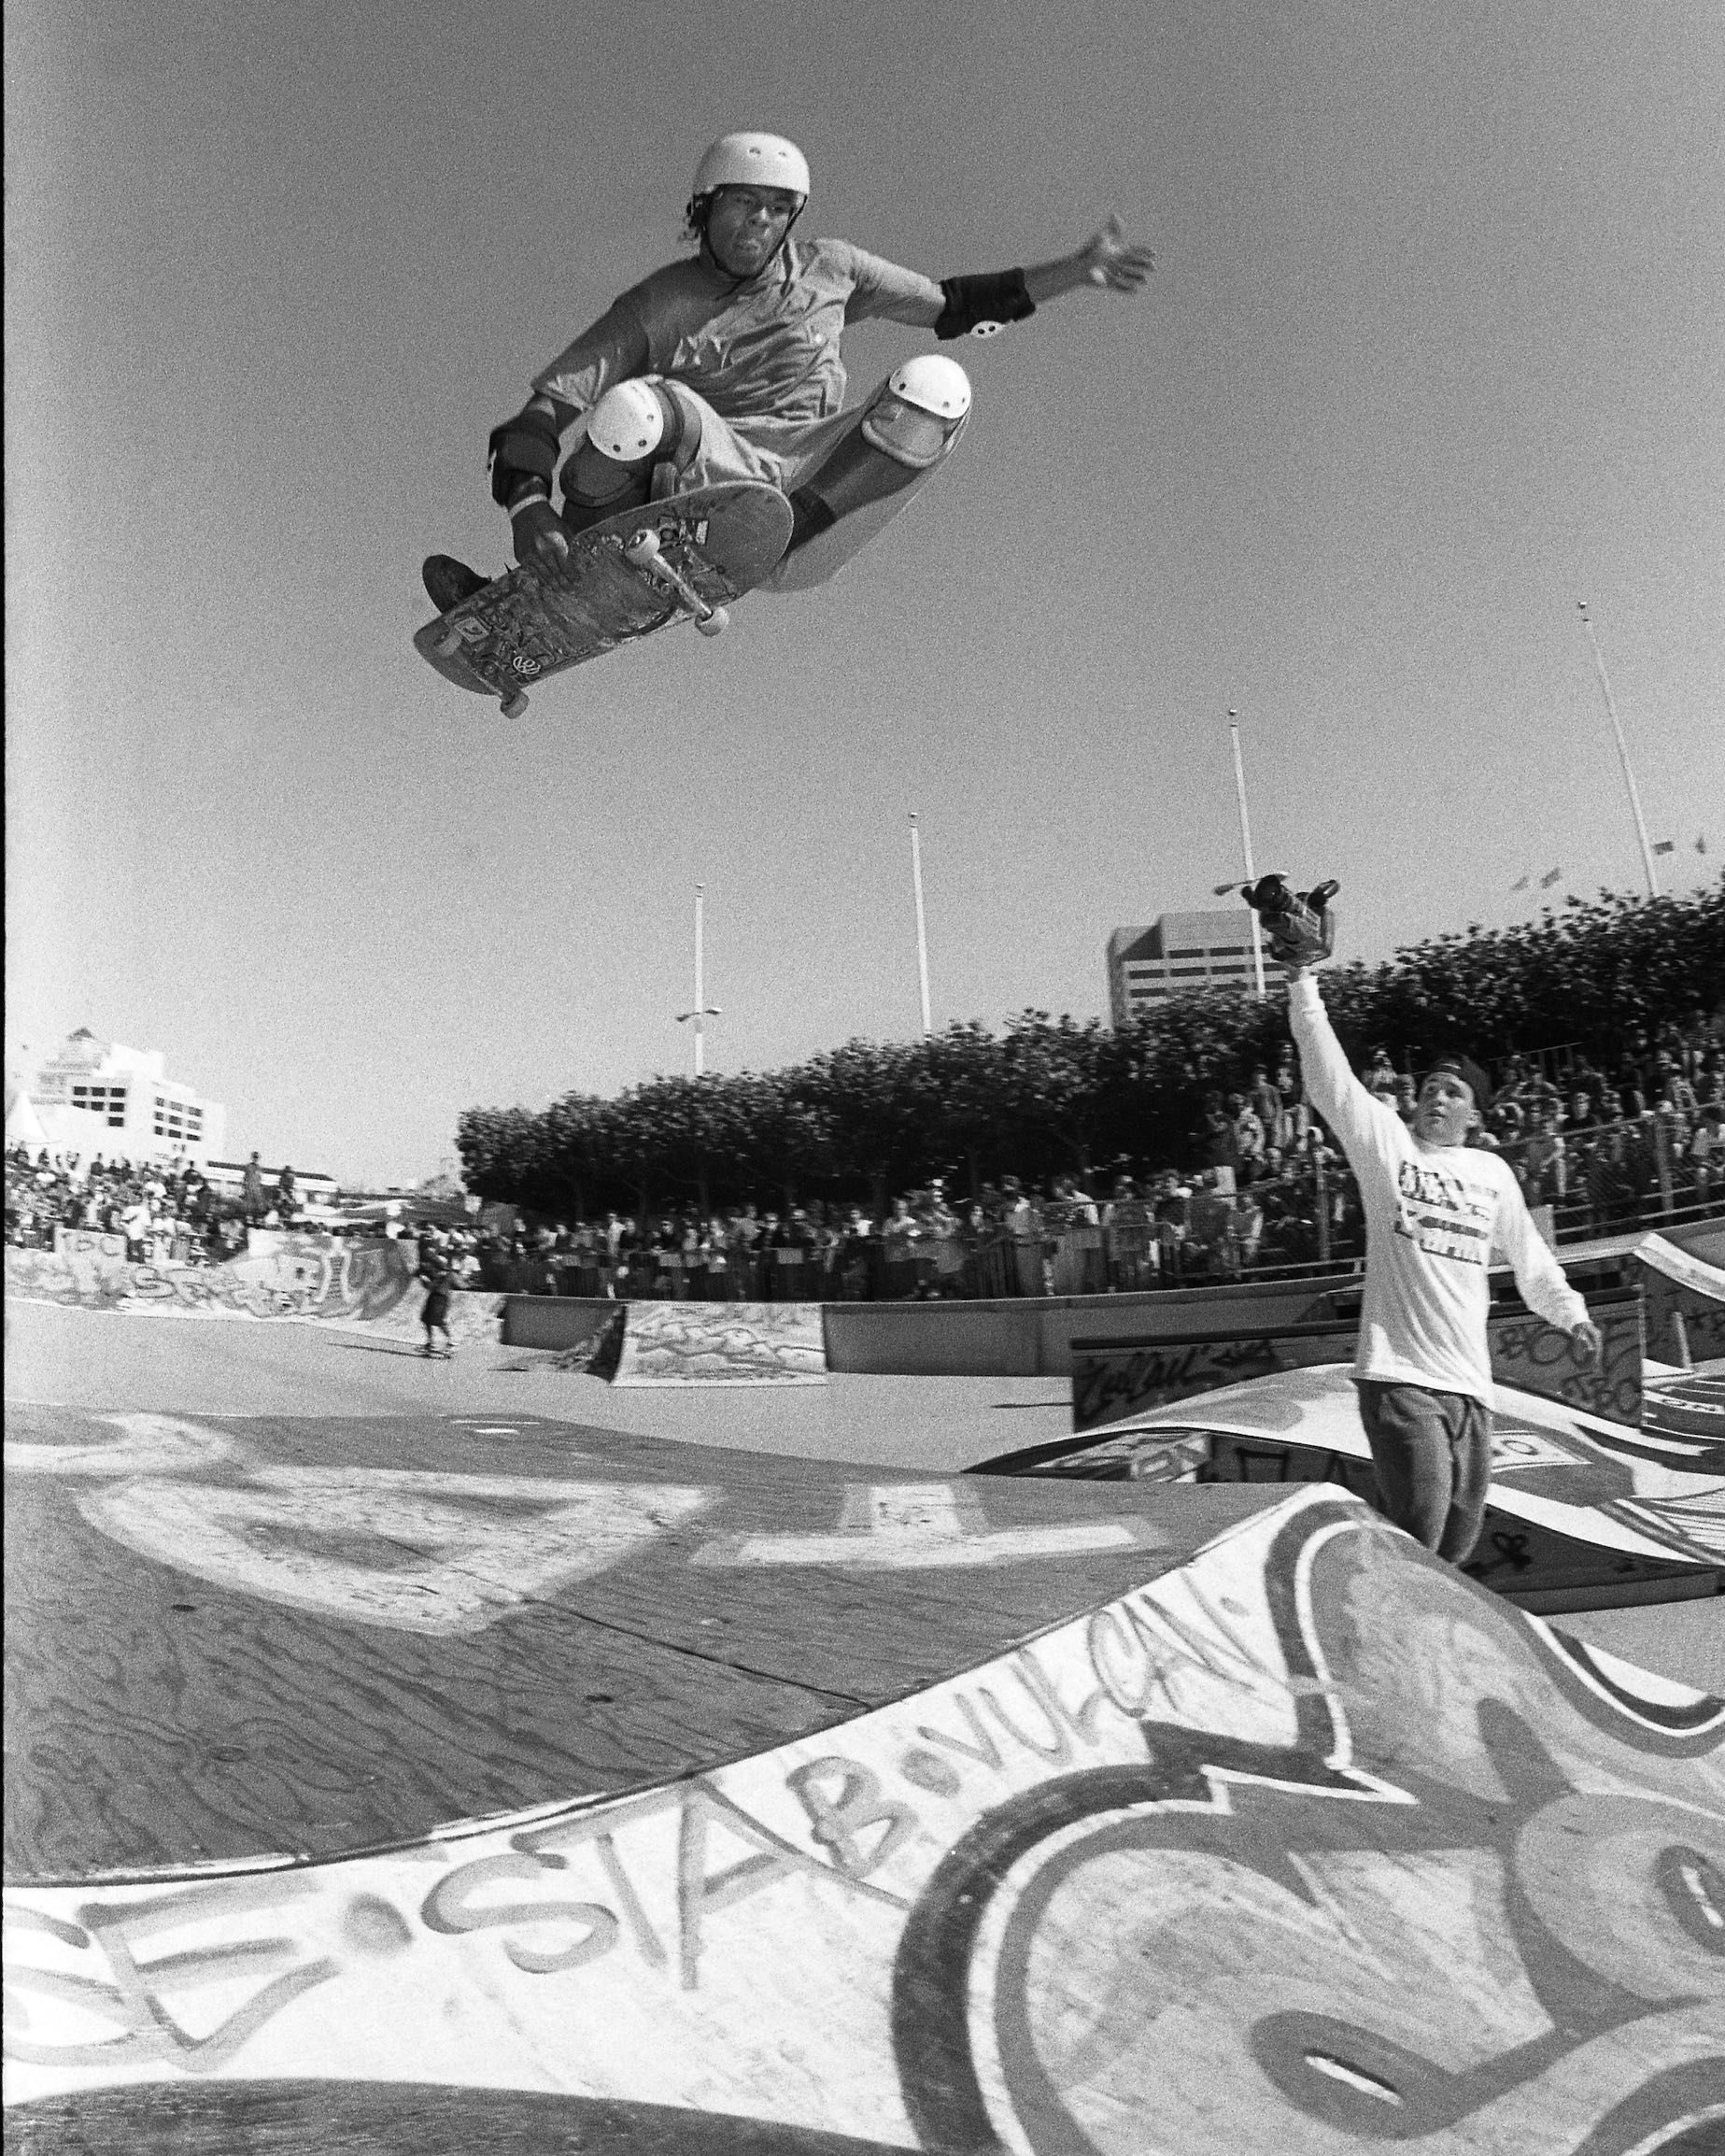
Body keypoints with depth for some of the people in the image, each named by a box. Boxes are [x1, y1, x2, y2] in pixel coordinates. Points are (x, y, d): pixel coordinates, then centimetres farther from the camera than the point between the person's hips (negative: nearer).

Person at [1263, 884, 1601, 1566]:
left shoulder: (1493, 1172, 13)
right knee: (1415, 1539, -12)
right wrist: (1302, 977, -21)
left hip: (1471, 1383, 5)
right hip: (1398, 1374, -5)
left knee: (1457, 1537, 11)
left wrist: (1570, 1312, 29)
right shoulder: (1385, 1144, -1)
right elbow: (1328, 1074, -12)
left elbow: (1528, 1254, 27)